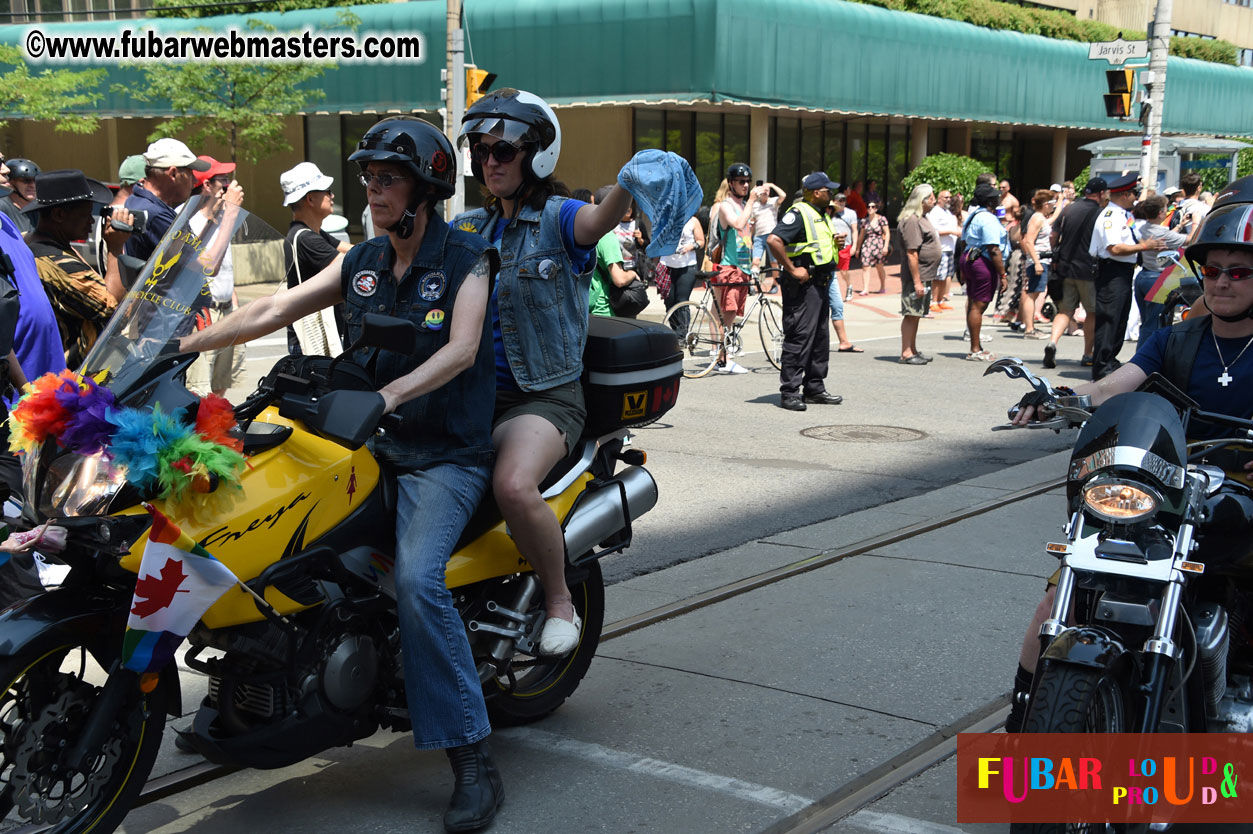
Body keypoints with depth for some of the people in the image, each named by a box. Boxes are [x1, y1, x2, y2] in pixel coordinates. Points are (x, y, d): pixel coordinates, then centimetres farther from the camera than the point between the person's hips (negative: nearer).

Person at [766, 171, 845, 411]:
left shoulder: (820, 215, 18)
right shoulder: (798, 213, -13)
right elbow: (773, 240, -25)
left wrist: (835, 244, 9)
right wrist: (791, 269, -22)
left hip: (820, 284, 10)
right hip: (803, 285, -10)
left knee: (820, 338, 14)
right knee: (798, 338, -9)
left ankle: (814, 389, 22)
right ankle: (789, 392, -6)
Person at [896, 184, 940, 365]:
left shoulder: (922, 218, 17)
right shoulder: (911, 221, -17)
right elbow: (911, 253, -22)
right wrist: (917, 281, -24)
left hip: (925, 276, 10)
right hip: (916, 276, -10)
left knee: (916, 315, 14)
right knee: (911, 315, -6)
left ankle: (913, 350, 21)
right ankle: (906, 353, -4)